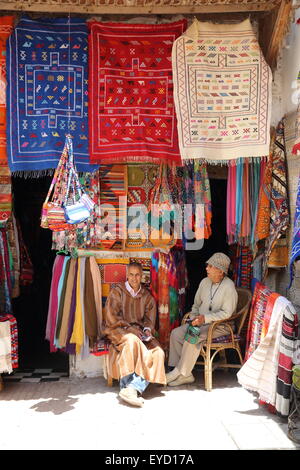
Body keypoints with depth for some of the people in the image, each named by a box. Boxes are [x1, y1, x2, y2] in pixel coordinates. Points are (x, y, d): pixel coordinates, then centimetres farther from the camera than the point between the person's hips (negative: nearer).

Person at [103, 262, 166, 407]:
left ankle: (133, 388, -36)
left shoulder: (147, 296, 15)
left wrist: (147, 330, -7)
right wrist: (130, 328, -15)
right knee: (132, 341, -39)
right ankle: (129, 387, -37)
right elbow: (111, 318, -6)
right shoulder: (117, 292, 2)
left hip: (139, 331, 4)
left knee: (158, 353, -23)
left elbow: (150, 319, 15)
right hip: (118, 330, -4)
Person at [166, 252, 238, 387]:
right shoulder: (205, 282, 8)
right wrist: (194, 317, 0)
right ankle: (185, 374, -12)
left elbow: (227, 313, -20)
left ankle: (179, 373, -15)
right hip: (201, 322, 8)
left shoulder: (229, 287, -15)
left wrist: (205, 318, -26)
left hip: (220, 326, -7)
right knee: (176, 333, -13)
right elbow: (196, 304, 18)